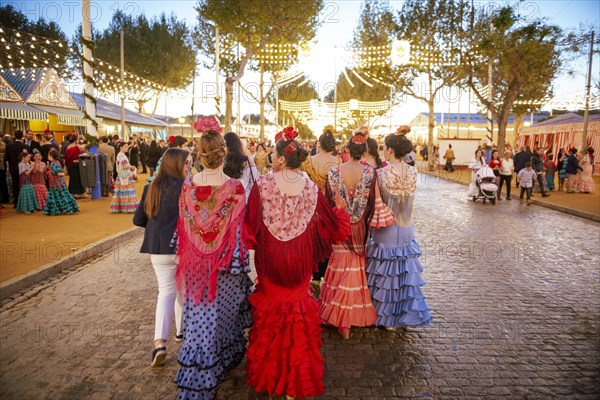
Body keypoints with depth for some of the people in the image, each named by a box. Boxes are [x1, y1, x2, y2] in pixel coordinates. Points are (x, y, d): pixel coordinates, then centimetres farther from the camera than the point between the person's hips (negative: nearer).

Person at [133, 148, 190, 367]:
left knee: (166, 290, 11)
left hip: (158, 248, 4)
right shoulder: (184, 188, -15)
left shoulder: (151, 188, 2)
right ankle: (182, 330, 35)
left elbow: (138, 220, 7)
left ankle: (160, 341, -2)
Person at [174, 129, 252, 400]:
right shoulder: (234, 188, -17)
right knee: (220, 314, 15)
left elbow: (183, 224, 2)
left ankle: (196, 376, 34)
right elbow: (238, 230, -14)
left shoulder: (188, 185, -6)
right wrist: (241, 264, -5)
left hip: (195, 262, 3)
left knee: (199, 316, 17)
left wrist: (187, 254, 16)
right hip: (224, 264, -3)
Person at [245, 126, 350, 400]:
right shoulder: (311, 187, -6)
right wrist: (340, 209, 21)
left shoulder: (263, 184, -13)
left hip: (269, 258, -1)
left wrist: (249, 242, 4)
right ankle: (297, 377, 28)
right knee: (298, 314, 17)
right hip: (299, 260, 1)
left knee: (270, 313, 18)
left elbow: (250, 225, -14)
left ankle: (268, 373, 34)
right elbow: (332, 225, 2)